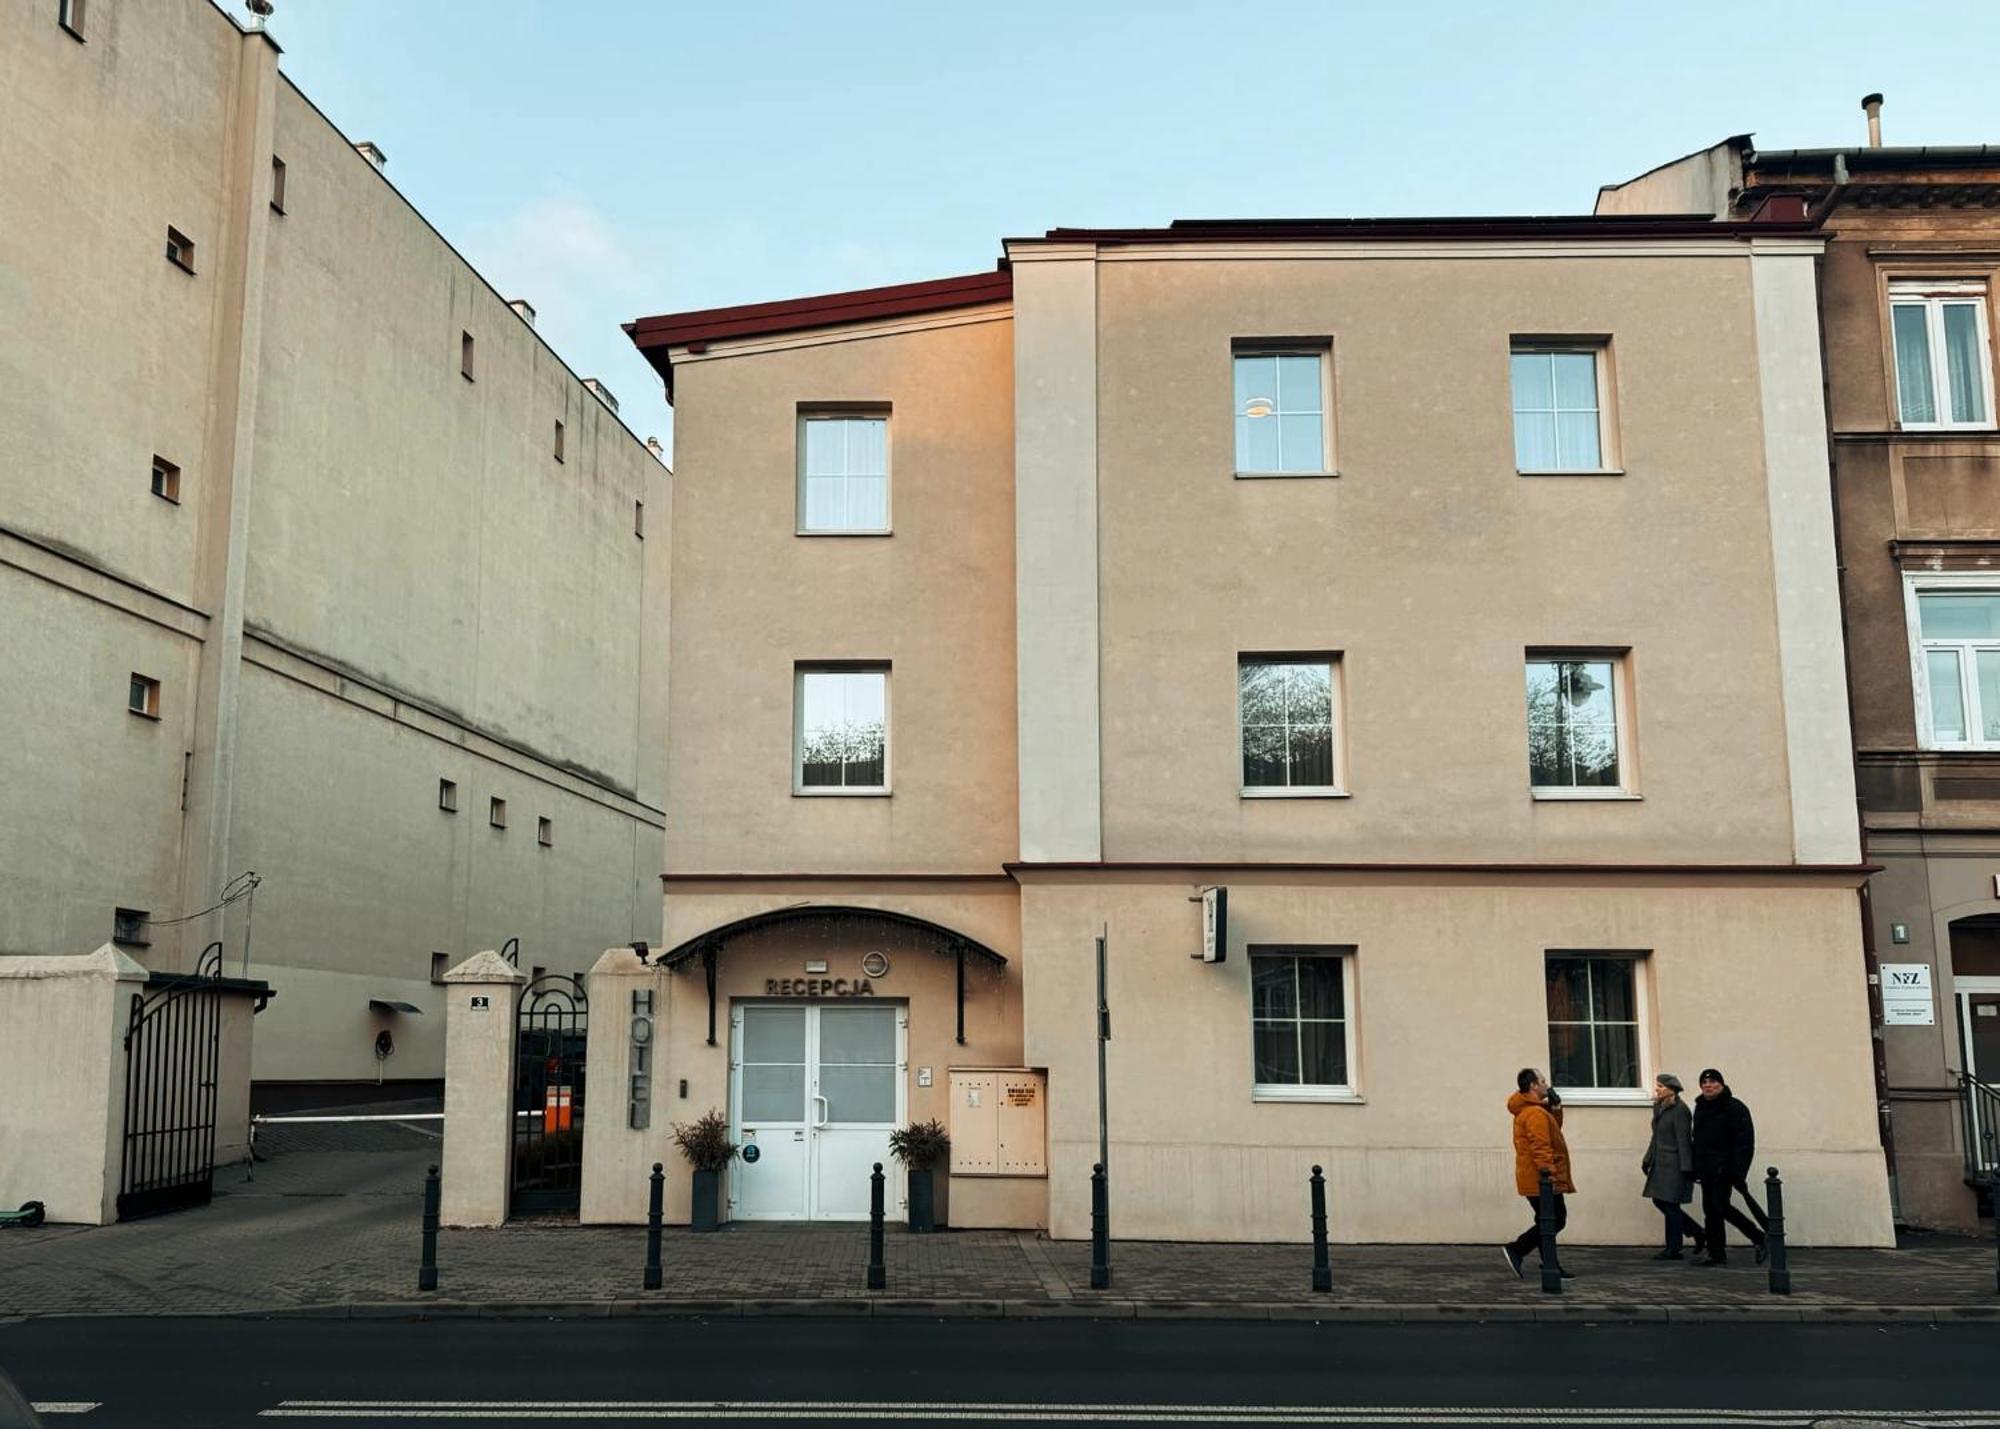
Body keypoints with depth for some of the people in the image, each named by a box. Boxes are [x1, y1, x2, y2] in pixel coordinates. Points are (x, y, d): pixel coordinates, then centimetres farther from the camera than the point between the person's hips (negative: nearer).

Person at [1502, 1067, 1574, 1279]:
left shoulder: (1527, 1110, 17)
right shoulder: (1535, 1113, -17)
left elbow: (1552, 1132, 24)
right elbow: (1540, 1147, -24)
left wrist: (1555, 1109, 13)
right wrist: (1550, 1174, -26)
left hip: (1535, 1180, 10)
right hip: (1542, 1180, -10)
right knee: (1554, 1221, -6)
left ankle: (1551, 1268, 16)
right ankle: (1516, 1249, -8)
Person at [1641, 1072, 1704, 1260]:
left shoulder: (1679, 1110, -15)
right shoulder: (1658, 1107, 12)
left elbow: (1683, 1141, -18)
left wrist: (1686, 1168, -19)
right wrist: (1647, 1160, 22)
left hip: (1675, 1164, -9)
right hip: (1661, 1163, 9)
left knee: (1670, 1204, -3)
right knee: (1659, 1200, 11)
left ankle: (1673, 1250, 6)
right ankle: (1698, 1234, 23)